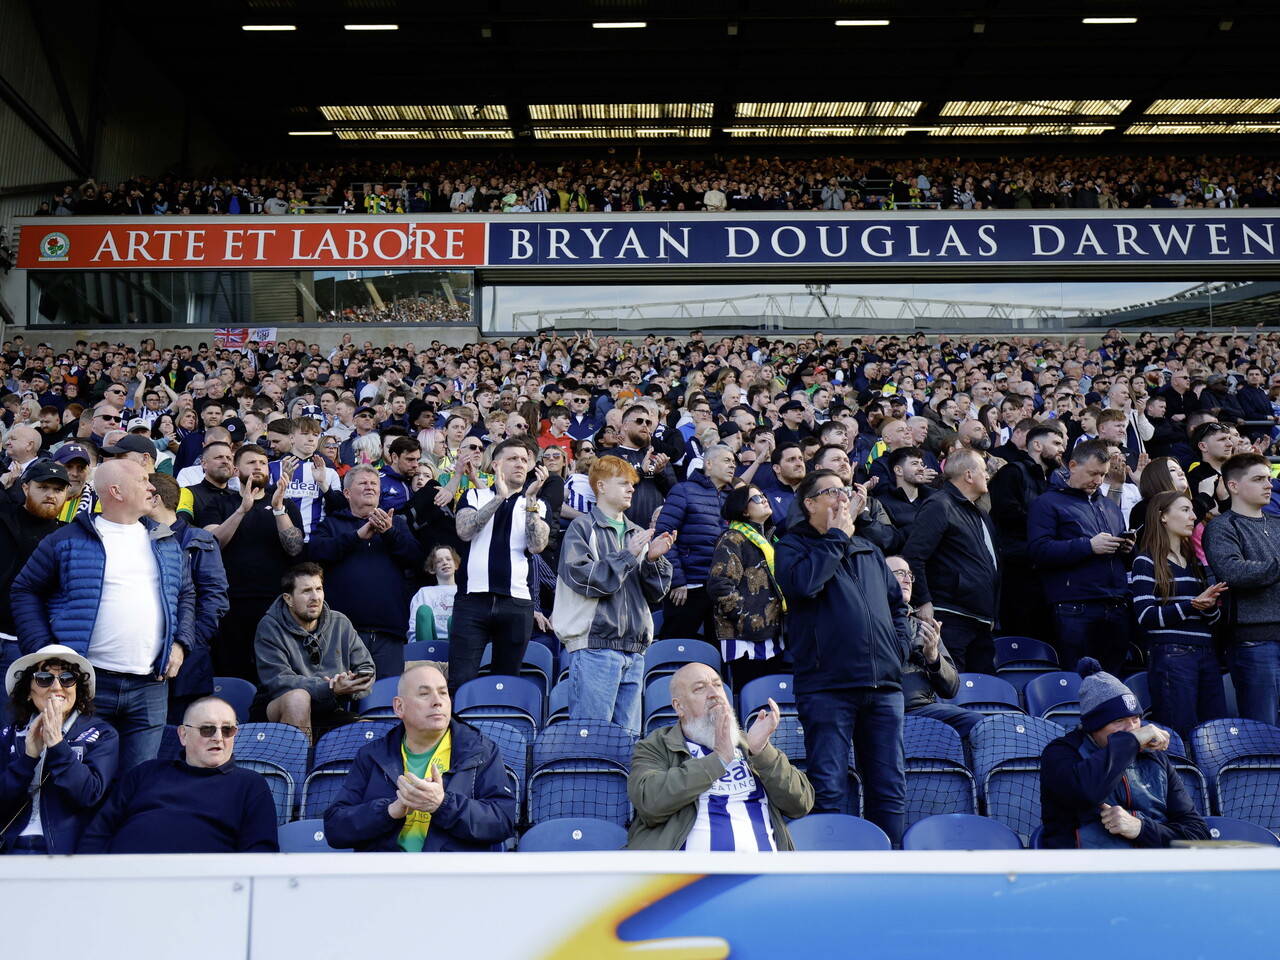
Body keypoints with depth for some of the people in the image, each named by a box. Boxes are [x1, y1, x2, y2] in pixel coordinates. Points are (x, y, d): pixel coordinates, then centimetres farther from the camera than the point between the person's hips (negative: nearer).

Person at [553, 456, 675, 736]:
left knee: (629, 736, 9)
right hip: (594, 644, -6)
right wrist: (628, 555, -13)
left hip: (633, 648, 6)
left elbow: (655, 593, 14)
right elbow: (584, 579, -13)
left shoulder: (638, 534, 19)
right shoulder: (582, 528, 2)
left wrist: (654, 559, -3)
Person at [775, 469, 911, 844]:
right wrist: (836, 537, -6)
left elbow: (896, 602, 28)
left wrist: (900, 645, 11)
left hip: (883, 686, 6)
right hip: (828, 686, -5)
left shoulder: (868, 551, 23)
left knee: (890, 788, 6)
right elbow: (804, 583, -18)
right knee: (829, 790, -5)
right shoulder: (792, 546, 5)